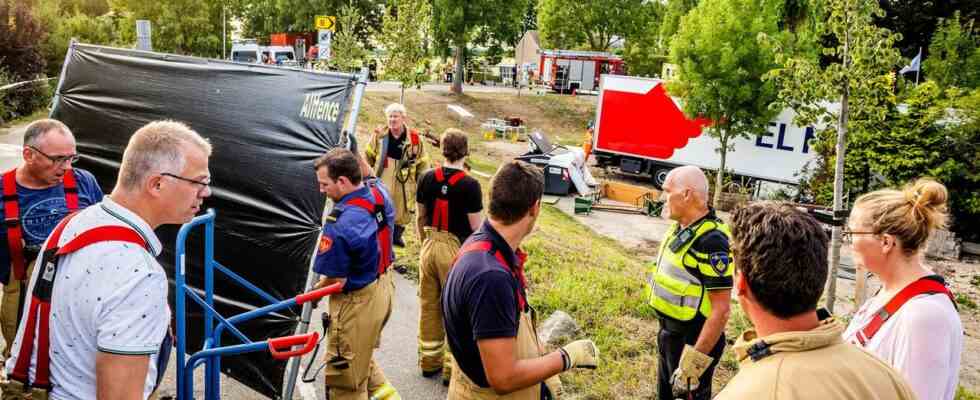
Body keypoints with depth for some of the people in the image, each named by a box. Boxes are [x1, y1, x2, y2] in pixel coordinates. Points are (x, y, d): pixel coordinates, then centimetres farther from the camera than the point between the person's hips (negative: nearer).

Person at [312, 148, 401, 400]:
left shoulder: (339, 225, -31)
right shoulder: (380, 192, -8)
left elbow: (336, 281, -24)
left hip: (357, 303, -8)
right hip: (383, 287, 8)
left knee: (345, 379, 12)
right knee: (362, 356, 31)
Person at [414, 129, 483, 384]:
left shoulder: (427, 179, -2)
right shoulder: (470, 185, -15)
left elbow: (420, 217, 6)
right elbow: (475, 227, -11)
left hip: (430, 246, 5)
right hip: (456, 250, -4)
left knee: (429, 305, 16)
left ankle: (429, 361, 29)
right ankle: (452, 367, 16)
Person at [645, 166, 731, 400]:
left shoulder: (710, 240, -26)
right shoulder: (681, 227, 2)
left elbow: (720, 310, -25)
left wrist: (694, 361, -25)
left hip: (693, 341, -9)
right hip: (669, 333, 9)